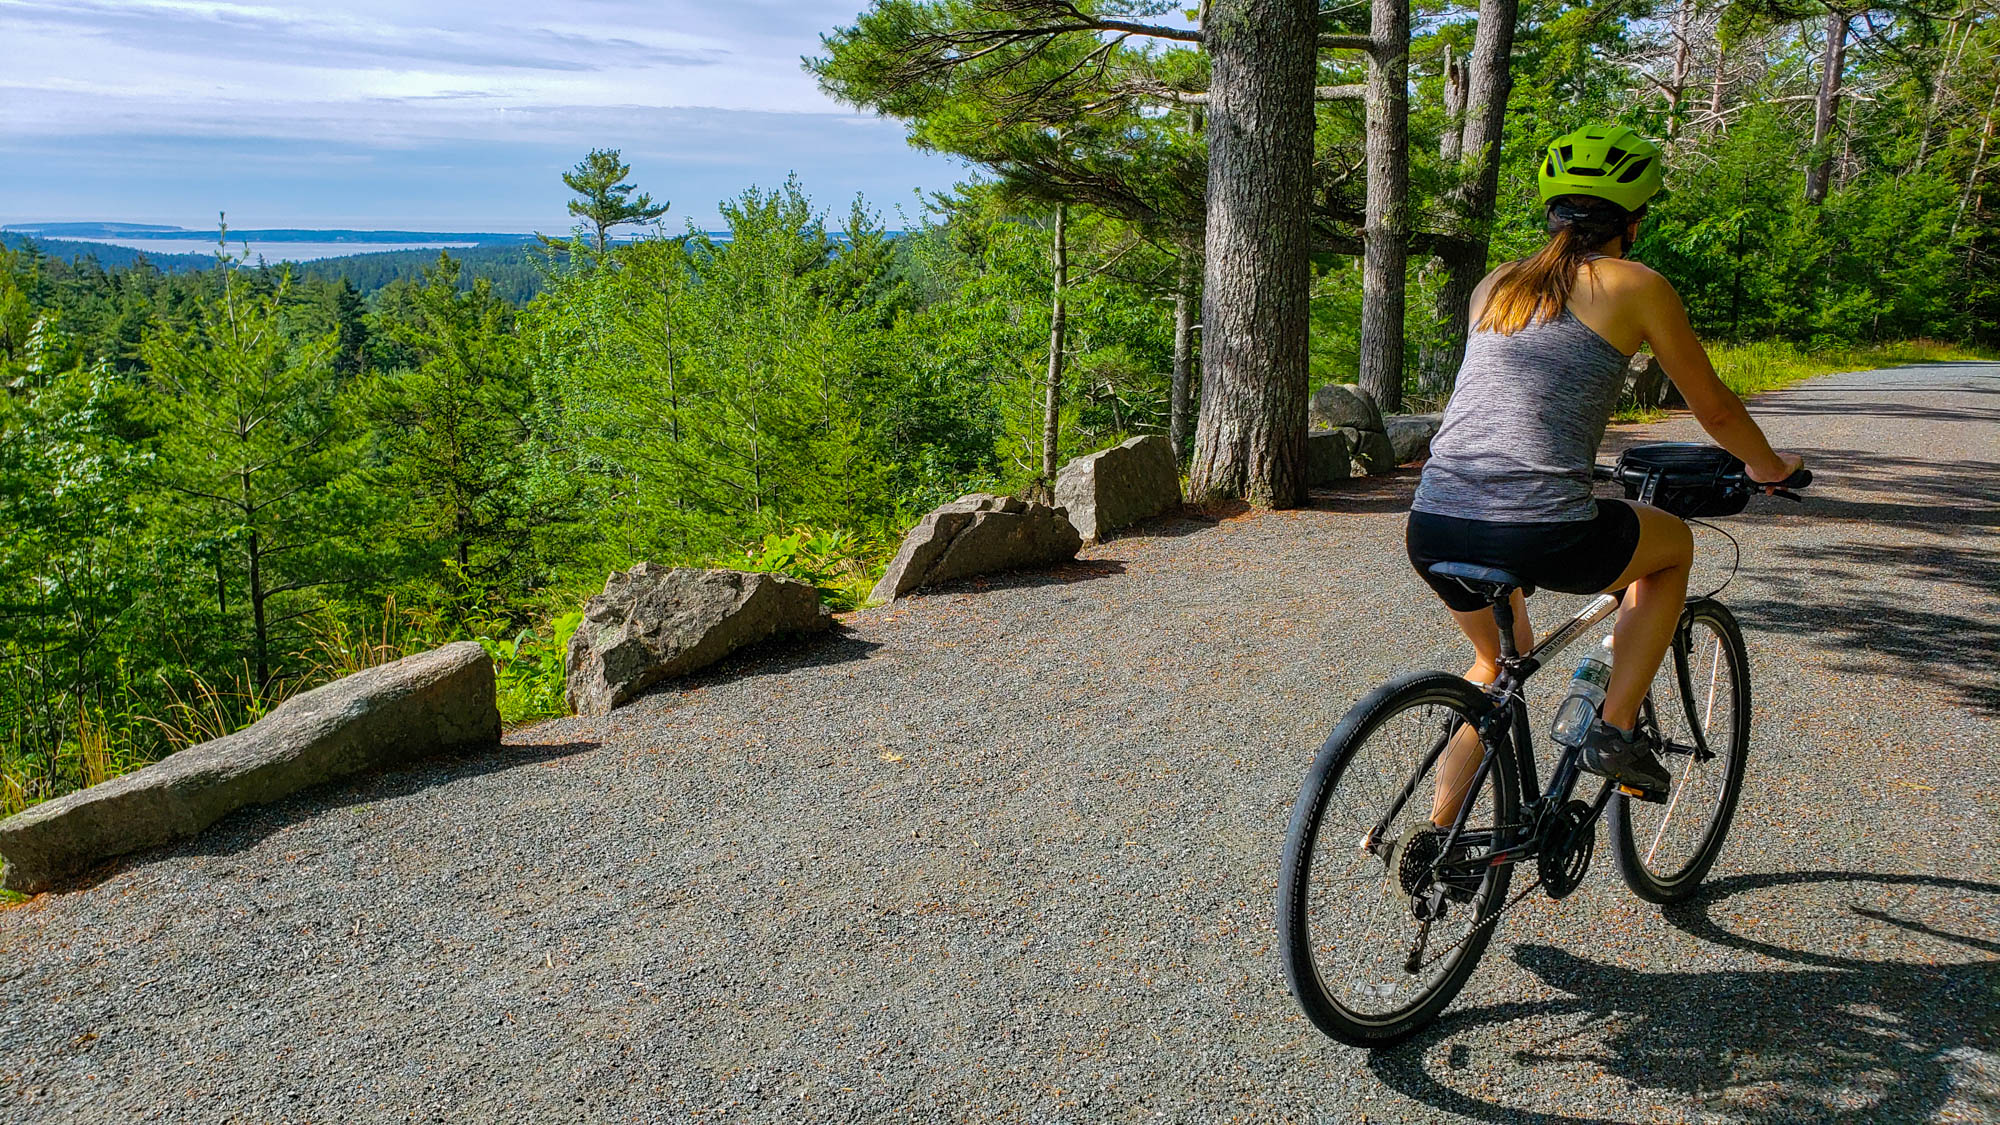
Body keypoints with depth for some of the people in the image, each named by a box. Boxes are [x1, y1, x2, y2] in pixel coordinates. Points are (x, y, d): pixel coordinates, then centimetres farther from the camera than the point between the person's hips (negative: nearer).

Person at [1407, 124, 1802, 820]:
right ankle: (1615, 730, 19)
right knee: (1675, 544, 28)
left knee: (1498, 657, 34)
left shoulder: (1496, 284, 19)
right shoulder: (1635, 286, 6)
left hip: (1433, 528, 5)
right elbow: (1714, 409, 17)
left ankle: (1438, 833, 31)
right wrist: (1769, 466, 38)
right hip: (1542, 536, -5)